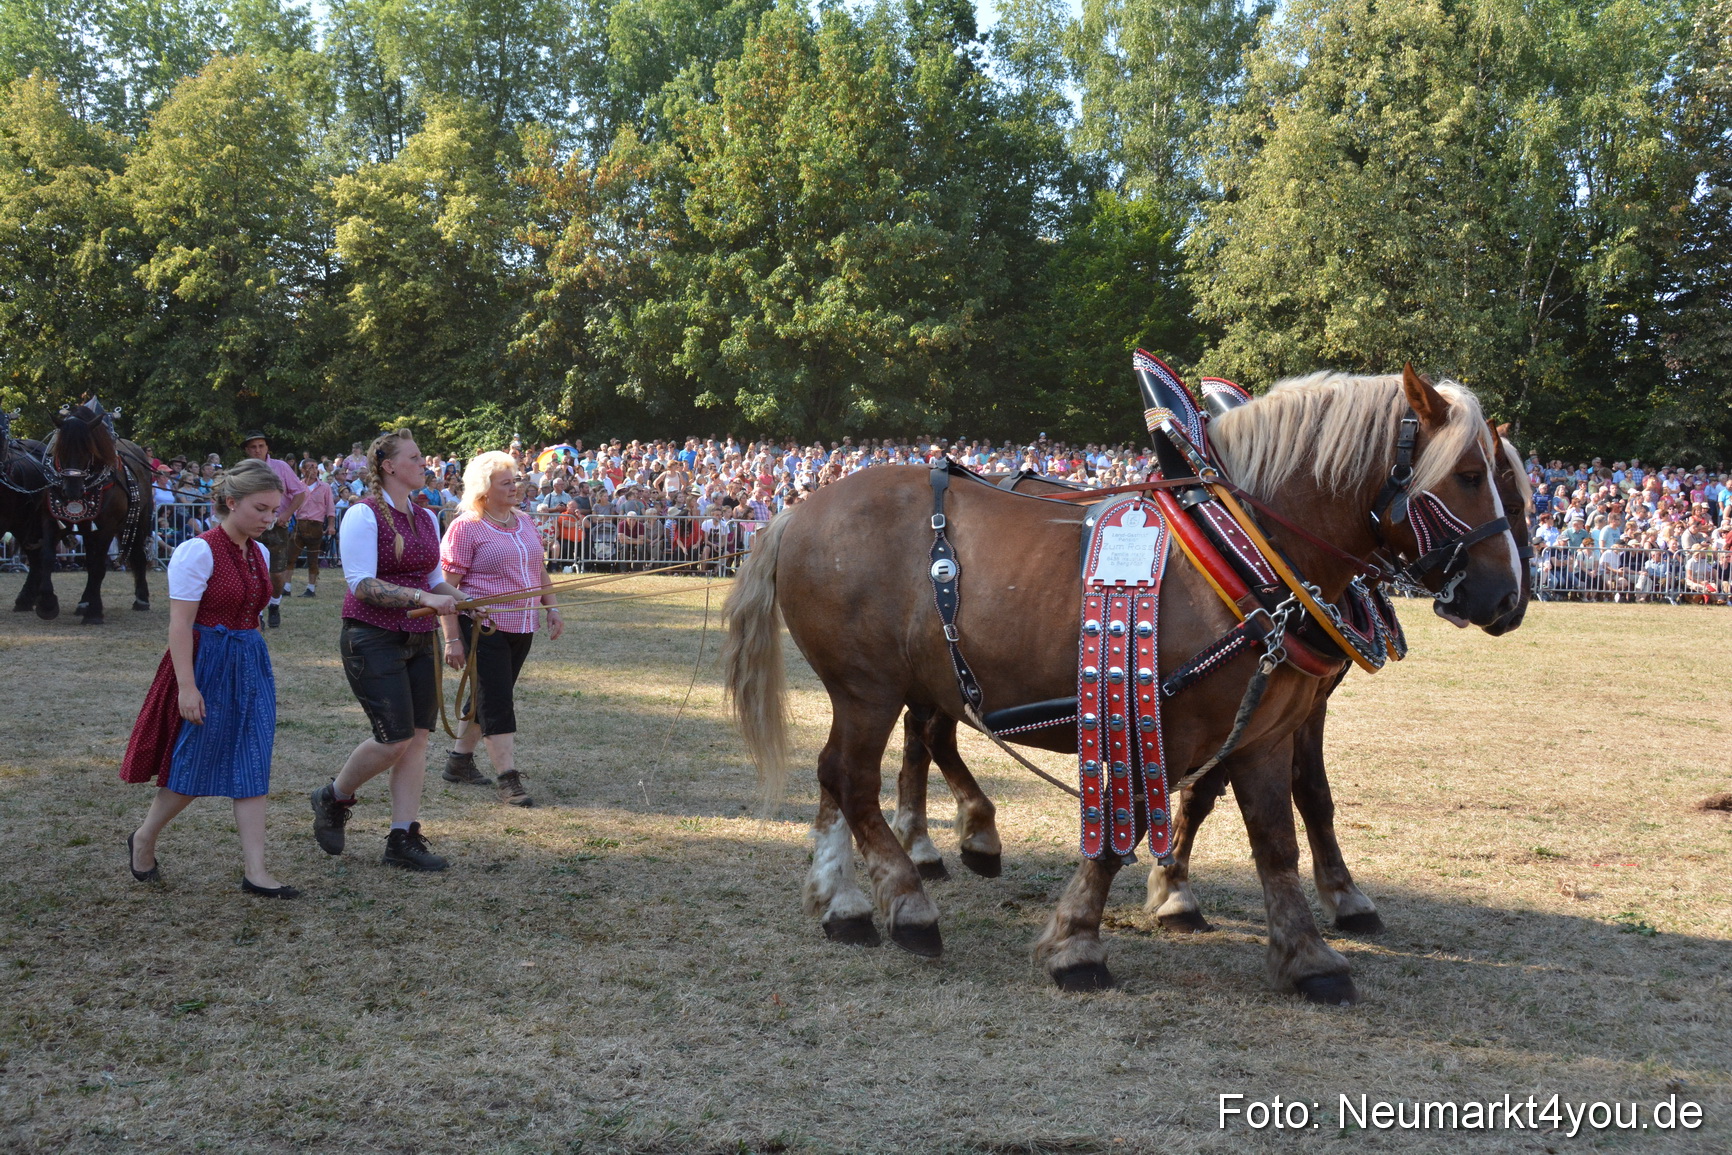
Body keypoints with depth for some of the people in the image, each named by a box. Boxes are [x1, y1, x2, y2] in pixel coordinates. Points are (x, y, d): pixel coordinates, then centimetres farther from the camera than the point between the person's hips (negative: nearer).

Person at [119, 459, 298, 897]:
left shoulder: (259, 554, 9)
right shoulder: (199, 551, -14)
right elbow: (180, 624, -17)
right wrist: (187, 685, -22)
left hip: (251, 664, 7)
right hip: (207, 664, -7)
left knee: (252, 767, 2)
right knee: (195, 764, 3)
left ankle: (254, 870, 2)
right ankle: (143, 840, 27)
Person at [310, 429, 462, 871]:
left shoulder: (425, 518, 12)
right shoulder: (363, 515, -11)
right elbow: (361, 584, -18)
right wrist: (424, 598, -26)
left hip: (418, 642, 7)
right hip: (373, 639, -7)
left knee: (417, 737, 3)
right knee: (394, 738, -10)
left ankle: (403, 839, 9)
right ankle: (333, 799, 17)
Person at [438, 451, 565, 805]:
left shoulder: (525, 524, 13)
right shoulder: (465, 528, -9)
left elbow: (539, 570, 25)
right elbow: (447, 587, -11)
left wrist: (552, 608, 14)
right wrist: (452, 639, -15)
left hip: (522, 627, 7)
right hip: (484, 626, -7)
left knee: (490, 696, 15)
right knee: (496, 701, -8)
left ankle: (460, 759, 30)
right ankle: (508, 779, -9)